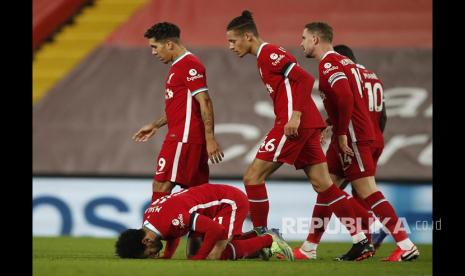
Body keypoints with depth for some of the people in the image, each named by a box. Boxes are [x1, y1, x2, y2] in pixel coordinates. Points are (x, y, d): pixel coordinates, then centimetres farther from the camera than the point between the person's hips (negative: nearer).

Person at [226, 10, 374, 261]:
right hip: (307, 124, 10)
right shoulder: (268, 55, 21)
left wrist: (295, 116, -23)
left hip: (296, 124, -10)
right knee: (323, 185, 6)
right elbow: (300, 81, 23)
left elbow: (304, 79, -19)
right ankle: (361, 242, 3)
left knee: (253, 177, -5)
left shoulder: (268, 53, -9)